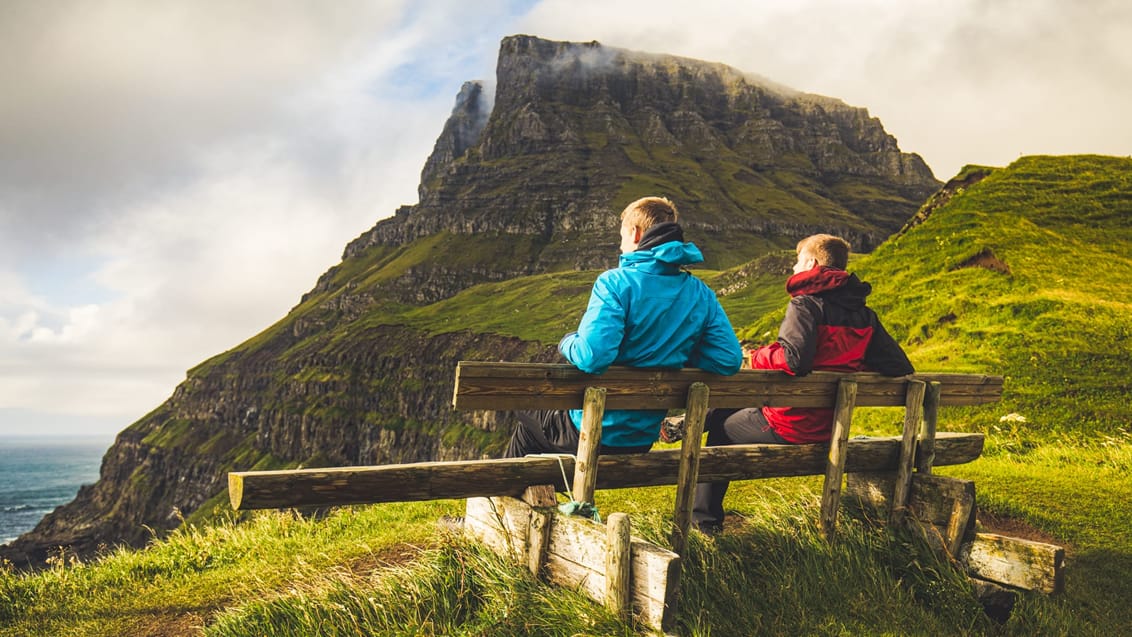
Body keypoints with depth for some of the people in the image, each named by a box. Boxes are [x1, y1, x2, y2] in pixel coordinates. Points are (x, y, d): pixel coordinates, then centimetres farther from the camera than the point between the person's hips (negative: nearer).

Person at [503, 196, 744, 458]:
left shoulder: (616, 282, -21)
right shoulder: (702, 295, -3)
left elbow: (591, 357, -30)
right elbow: (730, 360, -5)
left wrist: (567, 342, -7)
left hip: (592, 433, -6)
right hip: (644, 440, 6)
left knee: (526, 415, 26)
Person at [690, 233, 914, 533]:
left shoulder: (806, 304, -17)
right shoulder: (865, 316, 4)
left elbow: (794, 359, -32)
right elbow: (901, 368, 2)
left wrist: (756, 356, -12)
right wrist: (849, 369, 14)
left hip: (789, 425, -7)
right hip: (830, 428, 7)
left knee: (722, 424, 19)